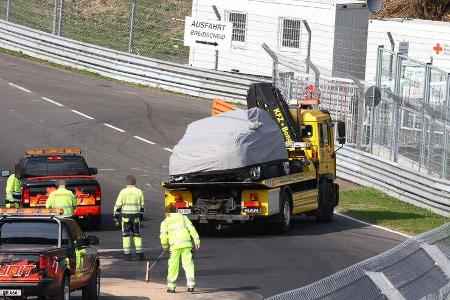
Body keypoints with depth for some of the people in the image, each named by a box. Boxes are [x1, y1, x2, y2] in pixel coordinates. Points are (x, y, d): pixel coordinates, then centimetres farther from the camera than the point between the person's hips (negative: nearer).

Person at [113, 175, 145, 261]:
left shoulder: (123, 192, -6)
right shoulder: (139, 192, 6)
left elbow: (118, 205, -5)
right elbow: (142, 206, 11)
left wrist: (116, 216, 1)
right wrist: (141, 216, 21)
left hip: (126, 217, -3)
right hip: (136, 217, 3)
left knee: (126, 235, 3)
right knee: (137, 235, 11)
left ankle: (127, 255, -1)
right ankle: (140, 254, 7)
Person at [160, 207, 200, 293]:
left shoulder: (165, 222, 11)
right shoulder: (183, 217, 15)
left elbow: (163, 236, 0)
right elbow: (191, 229, 6)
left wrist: (165, 246, 17)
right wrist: (197, 241, 5)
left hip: (175, 246, -1)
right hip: (187, 244, 1)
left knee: (173, 266, 7)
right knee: (188, 264, 6)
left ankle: (171, 287, 10)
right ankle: (191, 286, 3)